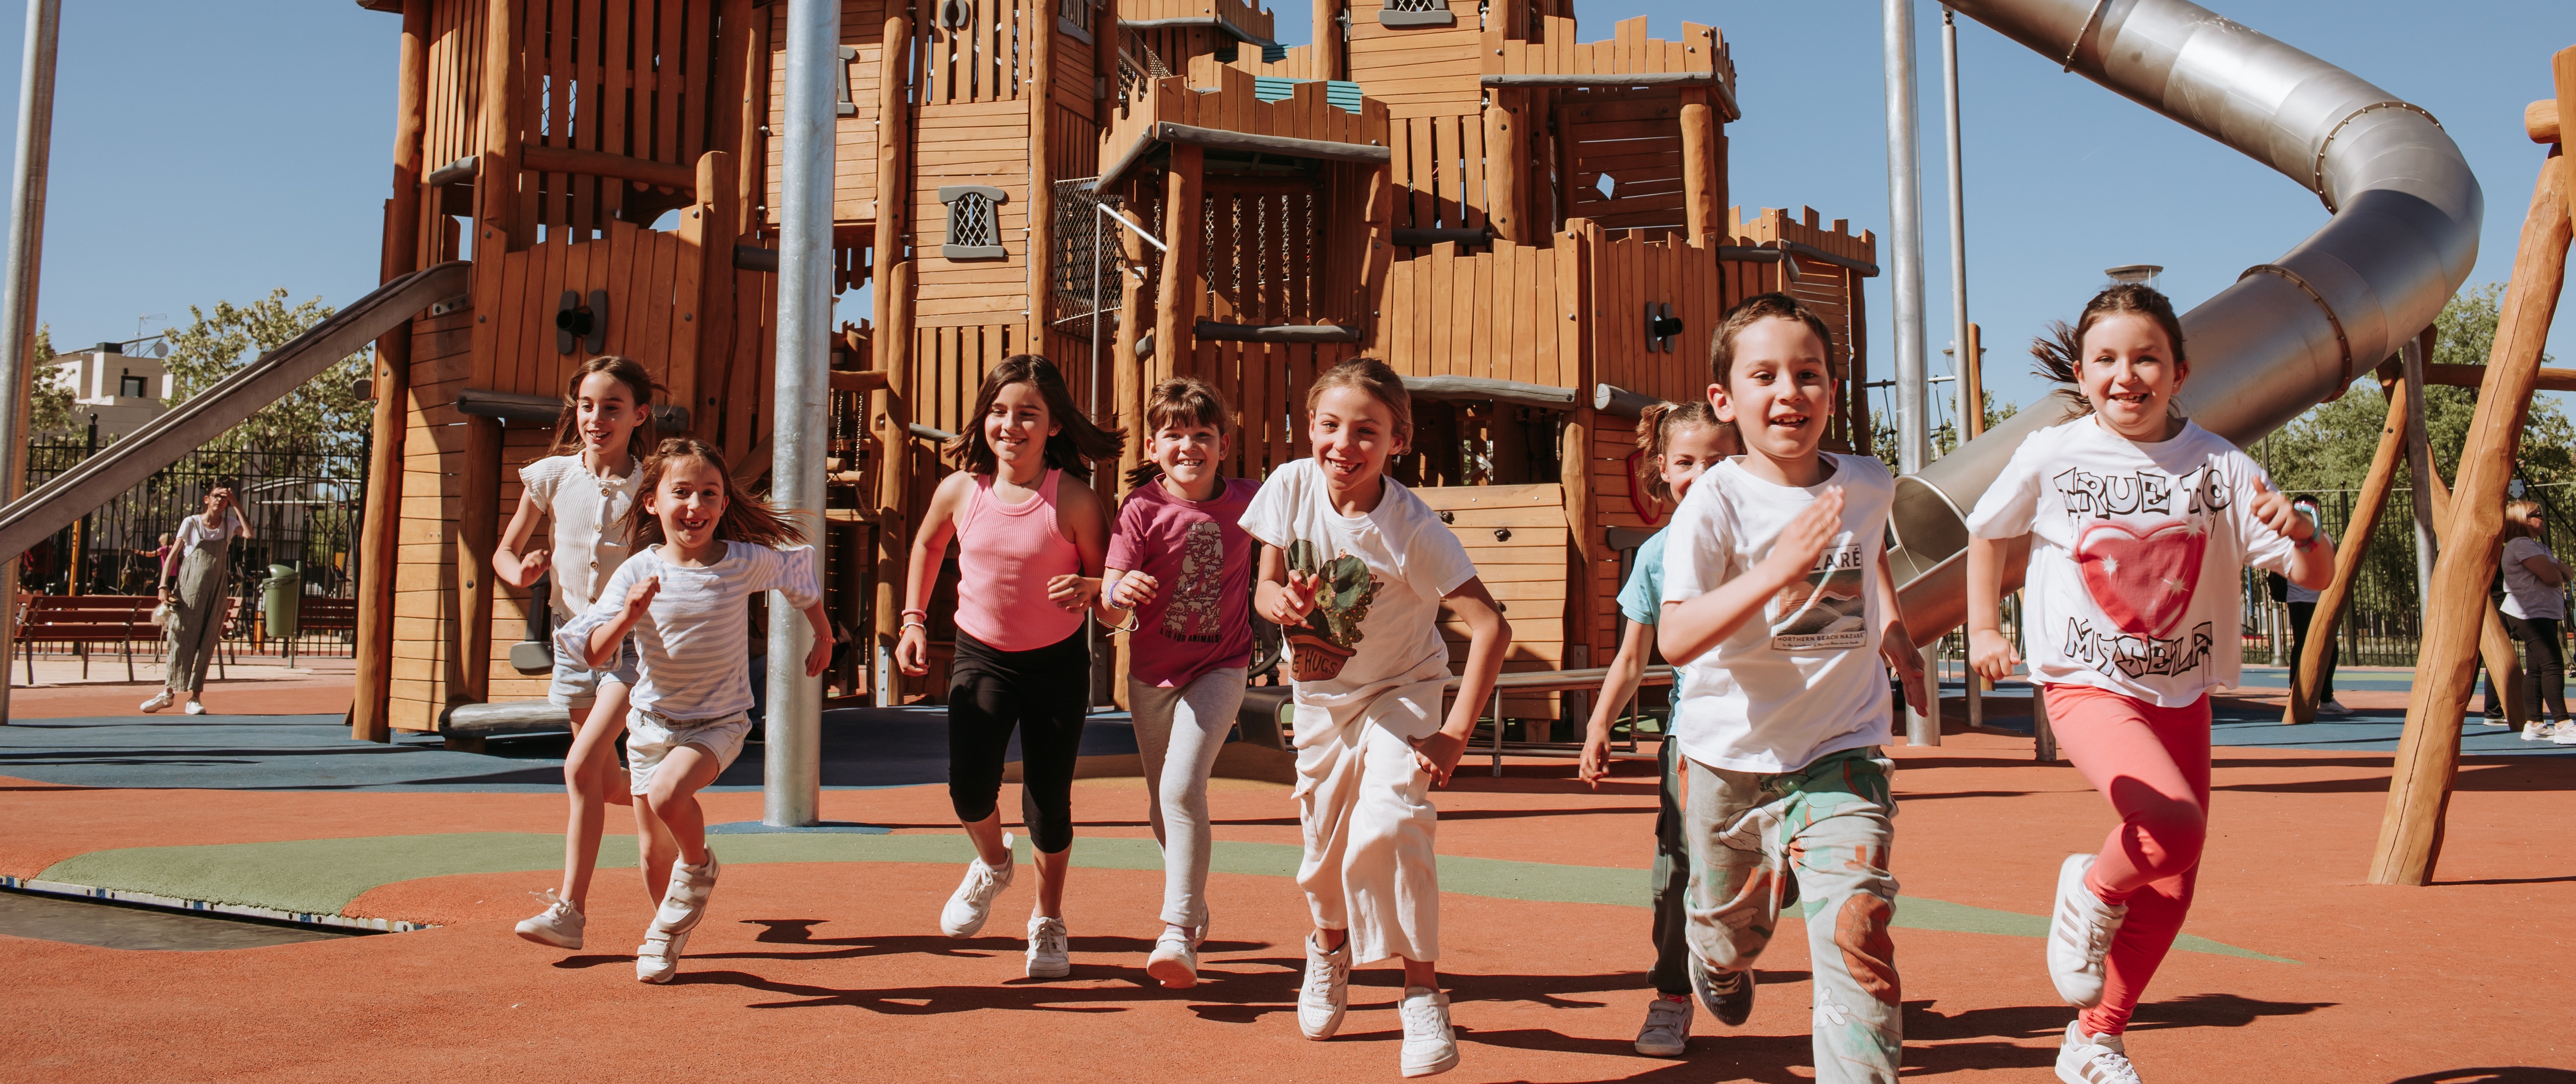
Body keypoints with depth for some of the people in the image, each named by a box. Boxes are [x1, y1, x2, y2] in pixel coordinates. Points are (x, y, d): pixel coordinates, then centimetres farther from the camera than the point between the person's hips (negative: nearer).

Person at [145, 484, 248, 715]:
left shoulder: (230, 525, 7)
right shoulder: (191, 523, 1)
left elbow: (249, 534, -14)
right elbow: (172, 555, -1)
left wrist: (235, 503, -12)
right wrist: (164, 586, -12)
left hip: (216, 592, 1)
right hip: (189, 589, -1)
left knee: (206, 644, -1)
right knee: (181, 639, -1)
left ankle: (195, 698, 2)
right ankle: (169, 692, 11)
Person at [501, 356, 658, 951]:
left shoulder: (651, 486, -11)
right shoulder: (551, 476, -3)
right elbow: (504, 551, 7)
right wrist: (521, 571, -15)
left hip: (634, 640, -4)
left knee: (581, 767, -19)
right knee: (609, 783, 14)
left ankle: (569, 910, -11)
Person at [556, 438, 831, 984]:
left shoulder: (747, 562, -10)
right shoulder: (637, 573, -10)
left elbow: (799, 576, 12)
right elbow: (592, 655, -14)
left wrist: (823, 636, 20)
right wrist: (627, 617, -31)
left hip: (719, 721, -2)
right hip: (651, 721, 2)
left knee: (668, 793, -31)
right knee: (653, 854, 9)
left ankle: (700, 867, 1)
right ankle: (670, 934, 38)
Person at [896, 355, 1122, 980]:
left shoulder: (1073, 501, -17)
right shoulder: (960, 490, -8)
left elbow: (1108, 580, -7)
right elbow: (927, 545, 14)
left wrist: (1088, 589, -30)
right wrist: (914, 620, 9)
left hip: (1057, 660, -2)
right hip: (981, 654, 2)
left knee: (1048, 800, 3)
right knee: (969, 788, -15)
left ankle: (1048, 919, 32)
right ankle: (993, 863, 23)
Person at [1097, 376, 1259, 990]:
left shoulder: (1247, 503, -9)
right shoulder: (1142, 509, -14)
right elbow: (1109, 613, -22)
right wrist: (1121, 592, -42)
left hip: (1219, 669, -2)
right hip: (1152, 673, 2)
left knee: (1183, 788, -21)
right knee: (1162, 805, 16)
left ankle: (1179, 932, -14)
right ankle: (1195, 905, 41)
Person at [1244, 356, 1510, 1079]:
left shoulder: (1413, 529, -28)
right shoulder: (1291, 487, -17)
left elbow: (1491, 629, -31)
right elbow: (1265, 586, -5)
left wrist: (1455, 736, -32)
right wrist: (1279, 600, -30)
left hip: (1399, 692, -4)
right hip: (1318, 695, 4)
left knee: (1388, 827, -25)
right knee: (1325, 843, 14)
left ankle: (1423, 992, -6)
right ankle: (1330, 942, 48)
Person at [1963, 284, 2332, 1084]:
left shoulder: (2220, 466, -5)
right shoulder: (2050, 457, -7)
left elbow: (2318, 575, -7)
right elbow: (1987, 532, 11)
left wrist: (2300, 532, -28)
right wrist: (1983, 629, 5)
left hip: (2182, 694, 4)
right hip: (2088, 686, -3)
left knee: (2171, 890, 8)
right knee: (2173, 820, -29)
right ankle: (2090, 895, 4)